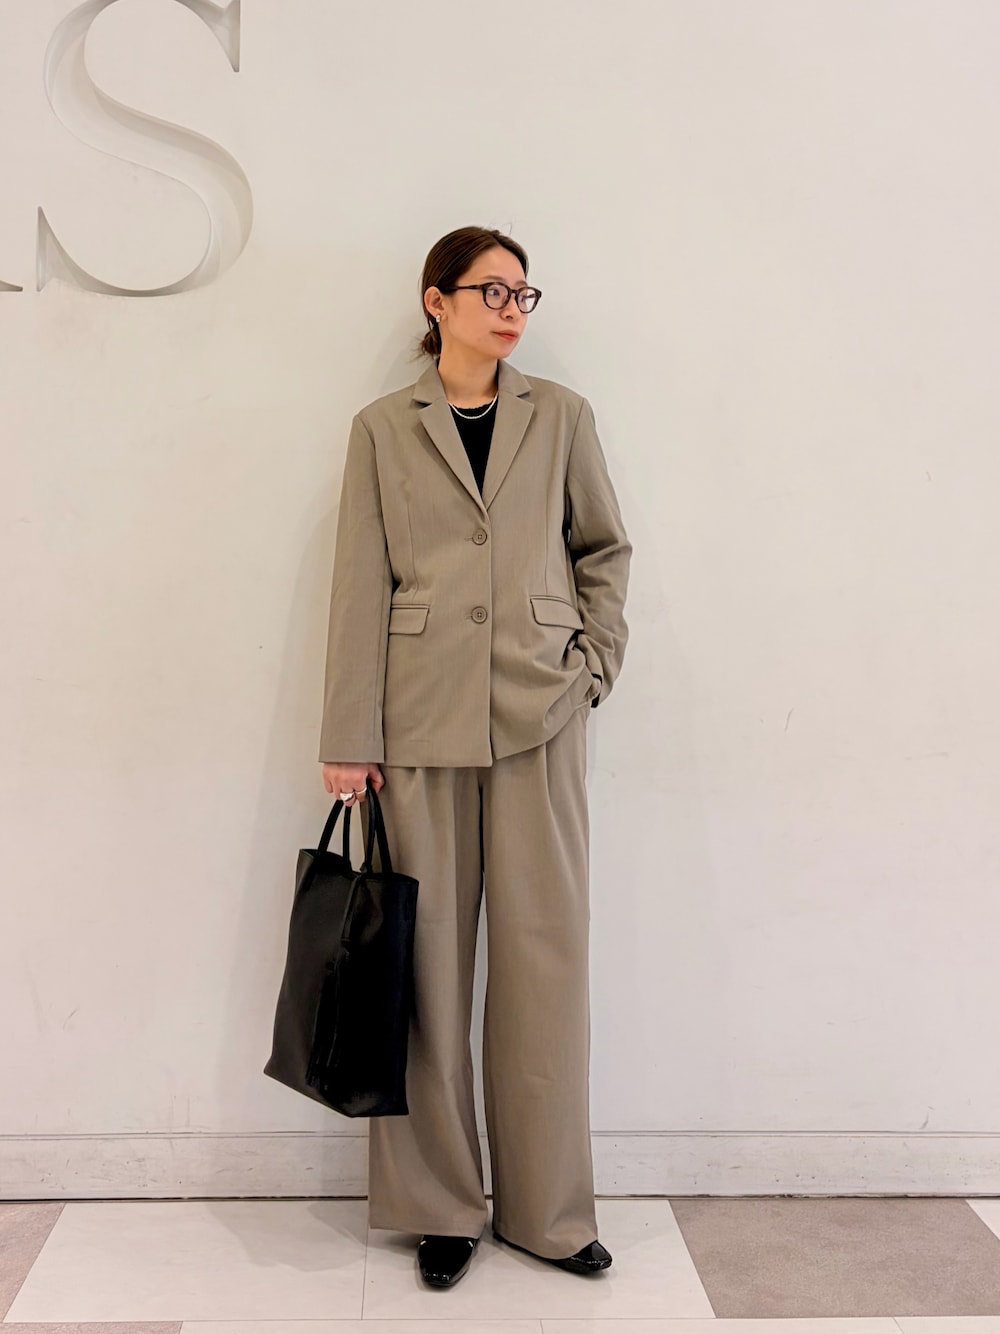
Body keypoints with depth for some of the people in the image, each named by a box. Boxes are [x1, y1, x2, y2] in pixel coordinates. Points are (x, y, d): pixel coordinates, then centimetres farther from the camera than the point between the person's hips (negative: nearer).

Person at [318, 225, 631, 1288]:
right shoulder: (383, 429, 6)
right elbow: (361, 586, 2)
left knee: (546, 953, 3)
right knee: (431, 955, 5)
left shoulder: (560, 416, 9)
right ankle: (439, 1203, 21)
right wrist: (349, 739, -2)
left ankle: (547, 1206, 18)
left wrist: (597, 661, 2)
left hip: (540, 714, 1)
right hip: (423, 716, -1)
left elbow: (606, 547, 15)